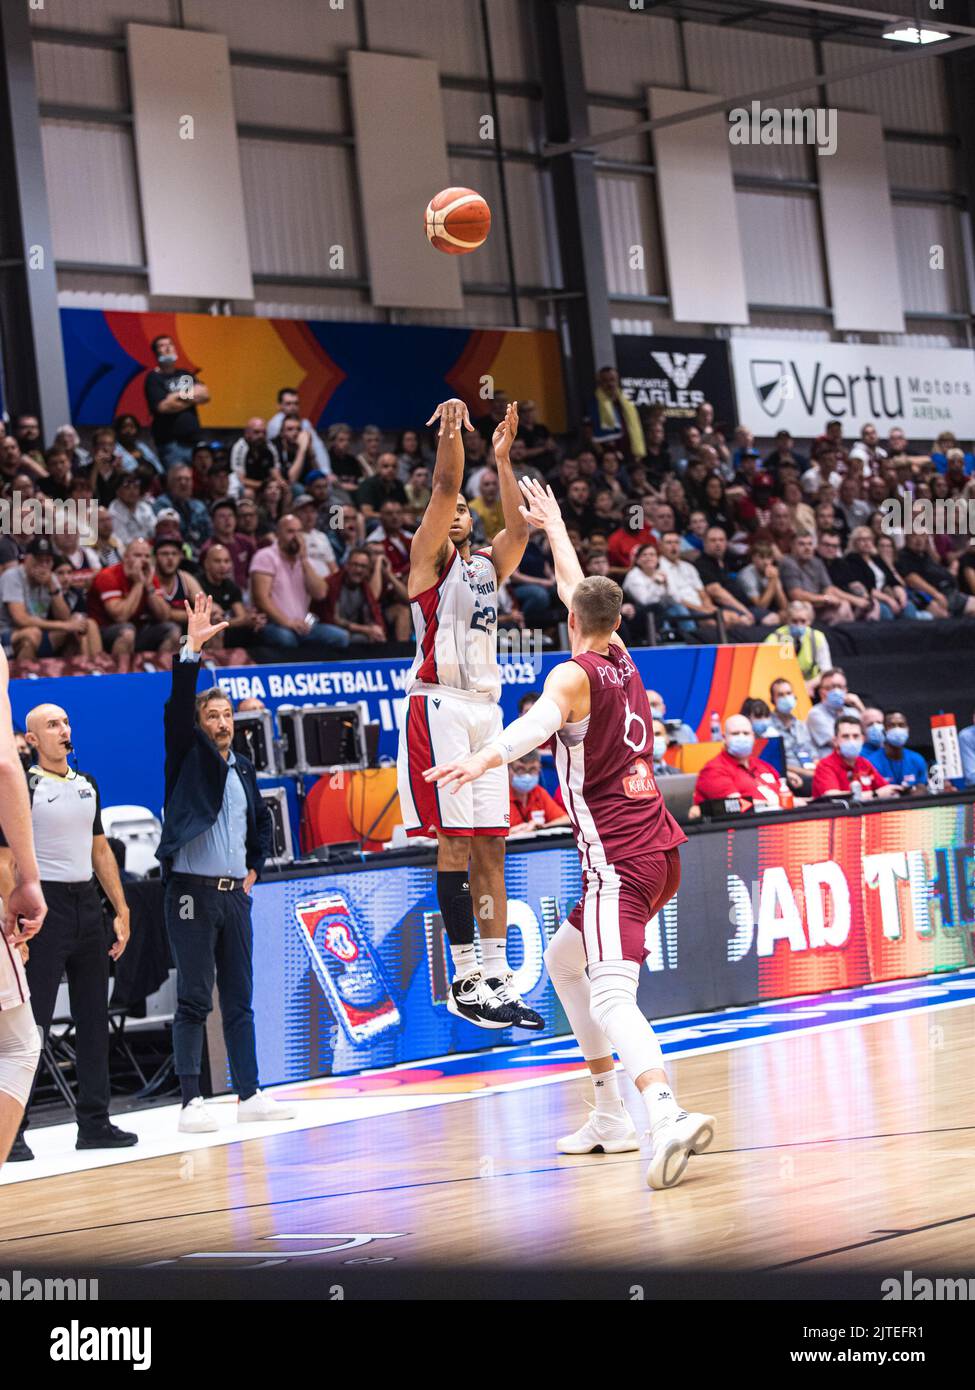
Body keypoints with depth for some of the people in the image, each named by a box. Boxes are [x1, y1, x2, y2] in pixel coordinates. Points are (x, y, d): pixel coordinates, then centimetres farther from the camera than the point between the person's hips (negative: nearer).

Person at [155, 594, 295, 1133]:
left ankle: (249, 1096, 11)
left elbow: (261, 821, 30)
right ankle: (192, 1103, -5)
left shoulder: (243, 768, 16)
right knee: (194, 999, -6)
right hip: (192, 891, -6)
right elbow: (177, 709, -17)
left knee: (239, 998, 8)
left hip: (234, 893, 6)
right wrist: (192, 651, -25)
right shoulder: (188, 757, 0)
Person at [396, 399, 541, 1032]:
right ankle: (465, 980, -8)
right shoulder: (429, 556, 2)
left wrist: (503, 458, 8)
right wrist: (451, 430, -19)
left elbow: (520, 528, 8)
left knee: (490, 846, 5)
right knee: (456, 842, -9)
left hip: (485, 707, 7)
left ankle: (497, 977, 6)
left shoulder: (488, 564, 21)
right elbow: (444, 487, -11)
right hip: (439, 705, -7)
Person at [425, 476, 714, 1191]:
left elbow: (541, 720, -32)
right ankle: (612, 1116, 25)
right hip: (658, 847, 9)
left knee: (611, 994, -23)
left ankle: (668, 1114, -47)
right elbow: (577, 586, 33)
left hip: (618, 858, -9)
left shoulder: (572, 674, -8)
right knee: (564, 958, 26)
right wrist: (552, 523, 47)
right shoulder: (623, 660, 14)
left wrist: (484, 759, -49)